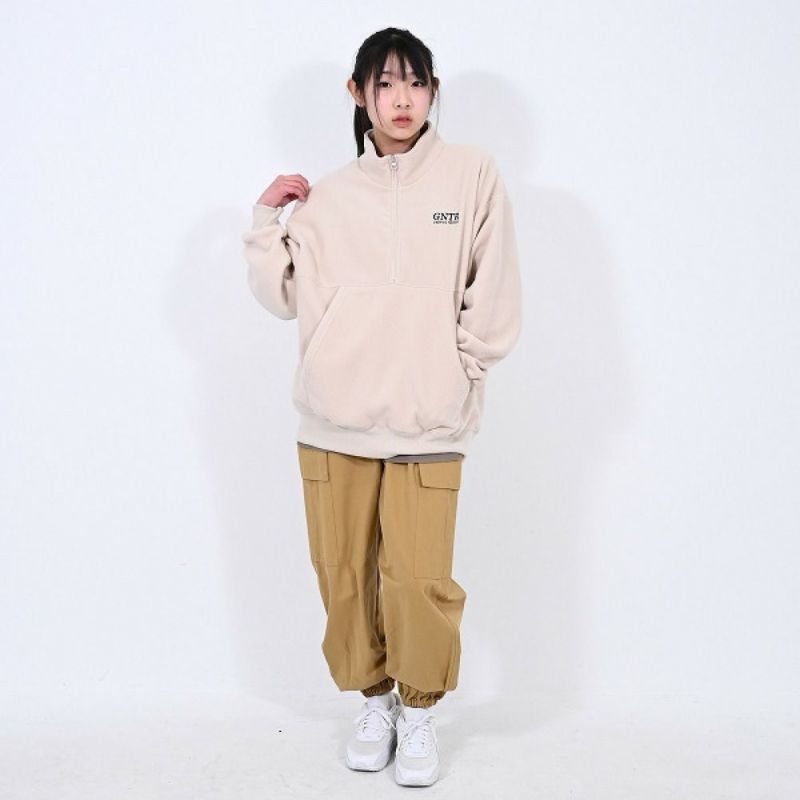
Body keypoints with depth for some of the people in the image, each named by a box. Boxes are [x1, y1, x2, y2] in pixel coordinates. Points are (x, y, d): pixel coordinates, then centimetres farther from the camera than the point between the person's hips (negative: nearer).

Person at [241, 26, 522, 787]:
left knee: (419, 580, -8)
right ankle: (374, 699, 30)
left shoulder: (471, 174, 3)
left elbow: (494, 300, 3)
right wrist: (266, 219, 1)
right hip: (334, 419, 3)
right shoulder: (327, 196, 10)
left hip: (428, 423, -2)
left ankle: (419, 710, 19)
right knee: (344, 577, 7)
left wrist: (454, 372, -2)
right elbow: (284, 295, 7)